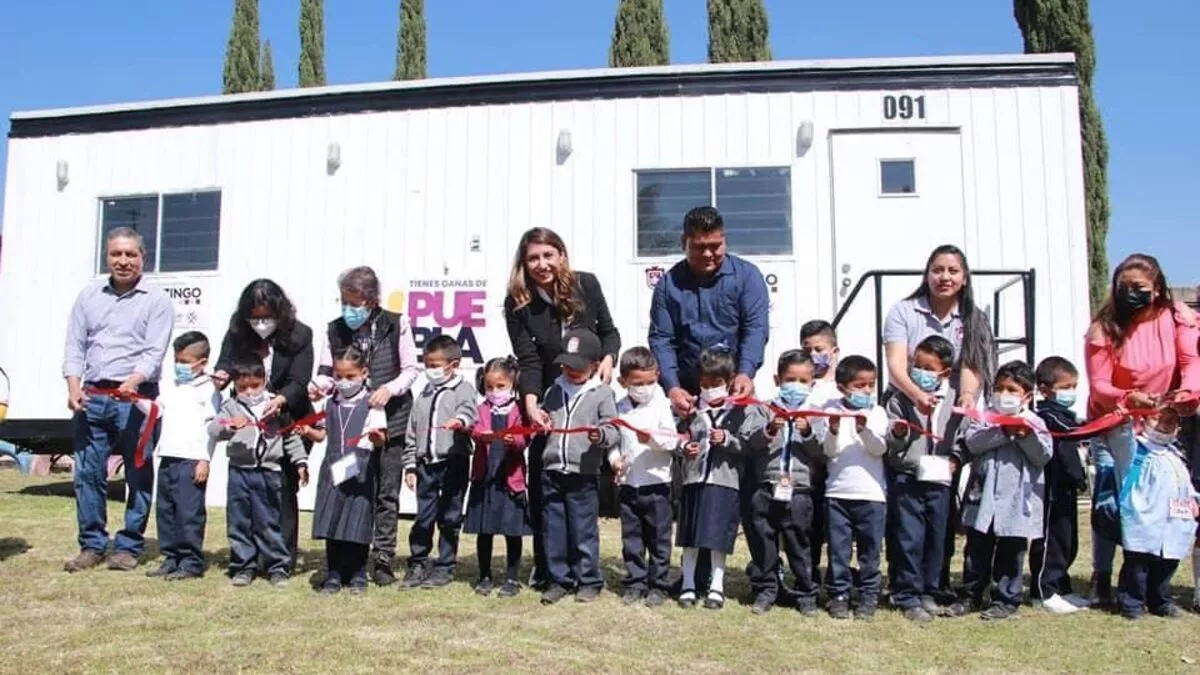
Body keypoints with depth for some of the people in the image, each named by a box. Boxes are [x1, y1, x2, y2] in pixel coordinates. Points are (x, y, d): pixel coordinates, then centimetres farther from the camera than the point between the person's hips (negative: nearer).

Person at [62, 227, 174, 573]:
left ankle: (129, 547, 11)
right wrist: (74, 387, -4)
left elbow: (154, 353, -9)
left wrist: (132, 382, -26)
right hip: (91, 396, 4)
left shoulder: (157, 301, 0)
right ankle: (92, 545, 18)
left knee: (138, 475, 1)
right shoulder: (89, 295, 13)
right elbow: (74, 346, 10)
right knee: (87, 473, 6)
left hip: (135, 397, -4)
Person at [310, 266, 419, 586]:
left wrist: (391, 388, -17)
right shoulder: (335, 330, 3)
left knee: (387, 493, 5)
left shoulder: (396, 324, -4)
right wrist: (319, 386, -16)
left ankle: (382, 558, 14)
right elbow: (327, 372, 6)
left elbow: (411, 369, 0)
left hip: (391, 420, -1)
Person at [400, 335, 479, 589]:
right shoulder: (424, 395, 15)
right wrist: (410, 466, 12)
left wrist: (460, 420, -44)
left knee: (449, 518, 4)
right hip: (426, 463, 5)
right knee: (423, 516, 8)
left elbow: (469, 410, -20)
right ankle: (418, 563, 20)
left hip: (453, 462, -4)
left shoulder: (464, 389, 0)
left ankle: (445, 566, 14)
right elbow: (412, 432, 16)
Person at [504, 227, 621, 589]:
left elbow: (609, 331, 2)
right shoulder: (518, 302, -14)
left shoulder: (587, 284, -9)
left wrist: (608, 358, -18)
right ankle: (545, 568, 13)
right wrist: (530, 403, -35)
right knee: (543, 485, -1)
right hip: (548, 399, -1)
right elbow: (527, 359, -21)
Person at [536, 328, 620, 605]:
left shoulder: (602, 393, -2)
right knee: (553, 531, 10)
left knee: (584, 531, 3)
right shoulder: (555, 390, 12)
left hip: (584, 475, -5)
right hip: (552, 472, 5)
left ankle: (589, 580, 17)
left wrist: (601, 435, -29)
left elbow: (613, 431, -8)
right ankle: (559, 579, 22)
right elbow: (543, 420, 24)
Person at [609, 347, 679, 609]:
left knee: (658, 538, 6)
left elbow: (673, 441, -10)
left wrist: (652, 438, -27)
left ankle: (658, 585, 16)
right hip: (628, 484, 4)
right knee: (631, 539, 11)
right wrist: (614, 459, -6)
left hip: (656, 483, -3)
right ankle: (635, 583, 23)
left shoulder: (662, 405, -5)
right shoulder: (619, 408, 6)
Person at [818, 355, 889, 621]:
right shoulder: (831, 409, 3)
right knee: (838, 548, 5)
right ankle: (839, 595, 15)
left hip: (872, 492, 0)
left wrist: (864, 429, -21)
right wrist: (833, 430, -18)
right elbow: (829, 450, 0)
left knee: (870, 549, 6)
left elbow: (880, 449, -5)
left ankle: (869, 597, 16)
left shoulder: (877, 412, 4)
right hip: (838, 491, 0)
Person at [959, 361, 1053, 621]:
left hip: (1016, 499, -1)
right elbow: (971, 442, -10)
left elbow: (1043, 455, -4)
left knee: (1010, 553, 6)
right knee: (977, 550, 11)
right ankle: (971, 594, 23)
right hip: (983, 496, 1)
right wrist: (1002, 431, -18)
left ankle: (1006, 600, 18)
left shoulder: (1034, 422, 4)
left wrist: (1026, 435, -18)